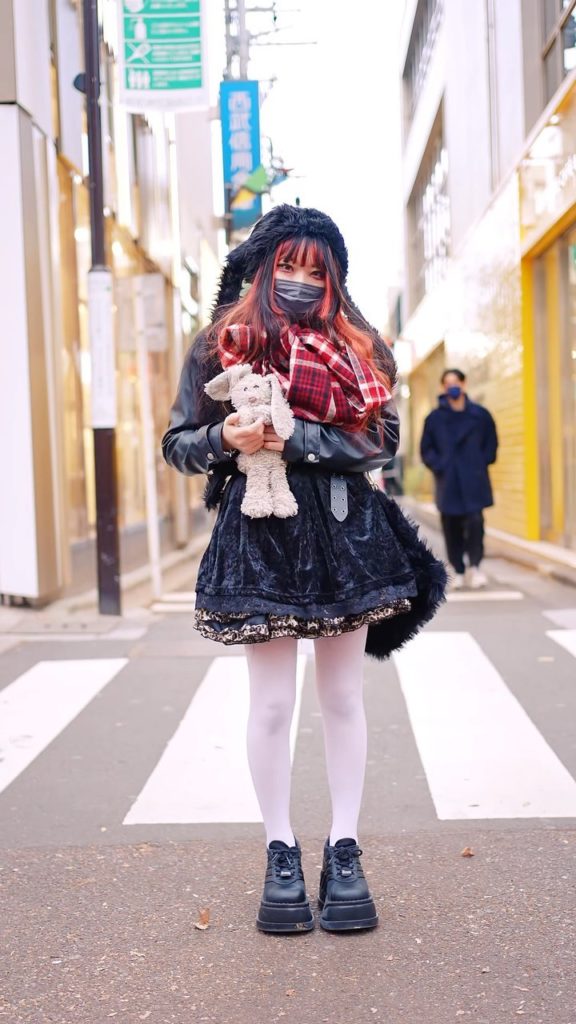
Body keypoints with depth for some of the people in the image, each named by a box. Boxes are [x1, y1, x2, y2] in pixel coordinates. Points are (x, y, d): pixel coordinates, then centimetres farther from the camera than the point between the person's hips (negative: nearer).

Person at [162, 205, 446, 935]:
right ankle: (281, 854, 15)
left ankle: (344, 853, 17)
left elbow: (383, 441, -3)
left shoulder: (357, 347, 8)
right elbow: (178, 444, 6)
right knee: (271, 704, 2)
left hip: (346, 532, 2)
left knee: (343, 698, 7)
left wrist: (297, 439, -16)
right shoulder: (219, 346, 6)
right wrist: (226, 439, -15)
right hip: (260, 537, -1)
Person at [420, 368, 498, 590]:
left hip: (474, 481, -1)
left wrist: (482, 463, 1)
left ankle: (475, 566, -4)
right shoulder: (435, 418, 5)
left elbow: (491, 443, 14)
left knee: (474, 522, -15)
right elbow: (426, 449, 10)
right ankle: (458, 571, 13)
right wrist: (438, 465, -4)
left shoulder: (480, 415, 6)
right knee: (451, 528, 3)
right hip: (448, 482, 1)